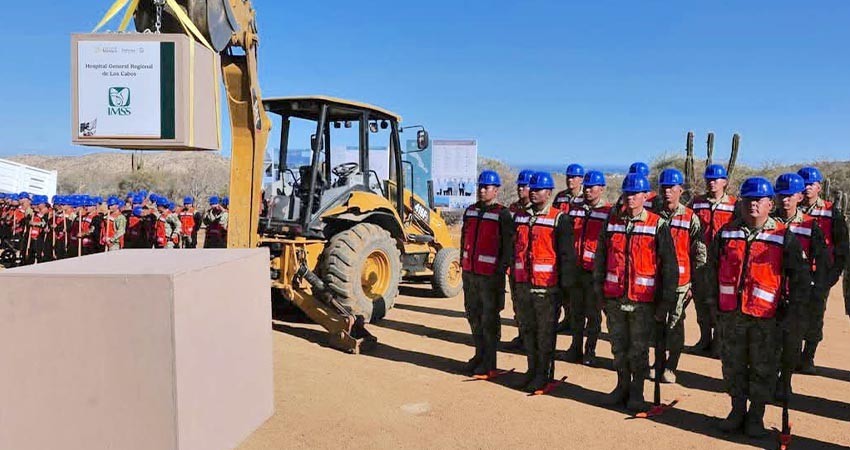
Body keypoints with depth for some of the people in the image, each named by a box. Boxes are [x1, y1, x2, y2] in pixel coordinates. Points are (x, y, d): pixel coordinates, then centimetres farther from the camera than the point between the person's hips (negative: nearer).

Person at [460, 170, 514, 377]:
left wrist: (501, 270, -14)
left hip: (490, 275, -7)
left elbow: (508, 245, -10)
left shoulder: (502, 215, -8)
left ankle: (489, 362, 12)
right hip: (470, 272, 7)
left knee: (489, 319, 2)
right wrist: (463, 263, 17)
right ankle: (479, 354, 29)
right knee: (473, 314, 15)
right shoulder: (470, 211, 11)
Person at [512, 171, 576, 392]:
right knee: (527, 329, 14)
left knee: (545, 333, 3)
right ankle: (532, 370, 28)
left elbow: (567, 254, -8)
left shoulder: (559, 219, -6)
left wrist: (566, 285, -10)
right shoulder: (519, 217, 11)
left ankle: (544, 374, 15)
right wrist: (513, 279, 16)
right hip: (523, 284, 6)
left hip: (547, 286, -6)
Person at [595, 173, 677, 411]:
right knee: (618, 345, 14)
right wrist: (599, 291, 9)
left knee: (639, 348, 7)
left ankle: (637, 392, 24)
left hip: (643, 300, -4)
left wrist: (664, 302, -7)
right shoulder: (612, 222, 7)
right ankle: (623, 386, 32)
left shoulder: (658, 226, -5)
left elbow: (669, 266, -5)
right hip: (614, 297, 4)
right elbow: (600, 259, 12)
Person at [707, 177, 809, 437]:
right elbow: (712, 266, 15)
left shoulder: (784, 237, -3)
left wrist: (791, 306, -2)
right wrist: (714, 298, 11)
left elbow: (800, 275, 1)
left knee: (762, 368, 7)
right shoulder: (726, 233, 5)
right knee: (733, 365, 12)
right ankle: (737, 410, 28)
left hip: (765, 317, -3)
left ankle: (756, 416, 22)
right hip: (730, 314, 3)